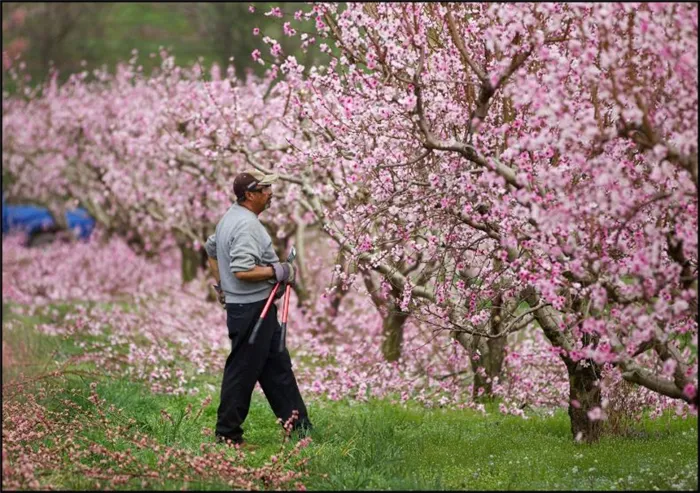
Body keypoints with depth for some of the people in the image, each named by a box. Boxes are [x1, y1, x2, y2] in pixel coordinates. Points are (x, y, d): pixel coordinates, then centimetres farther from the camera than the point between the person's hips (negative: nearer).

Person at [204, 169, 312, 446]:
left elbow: (211, 248, 27)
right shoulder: (246, 225, -21)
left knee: (277, 367, 14)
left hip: (258, 309, 11)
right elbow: (242, 270, -30)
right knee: (242, 371, -3)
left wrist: (221, 285, 29)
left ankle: (298, 426, 21)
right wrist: (278, 271, -18)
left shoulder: (230, 217, 13)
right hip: (251, 309, -11)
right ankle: (227, 434, 4)